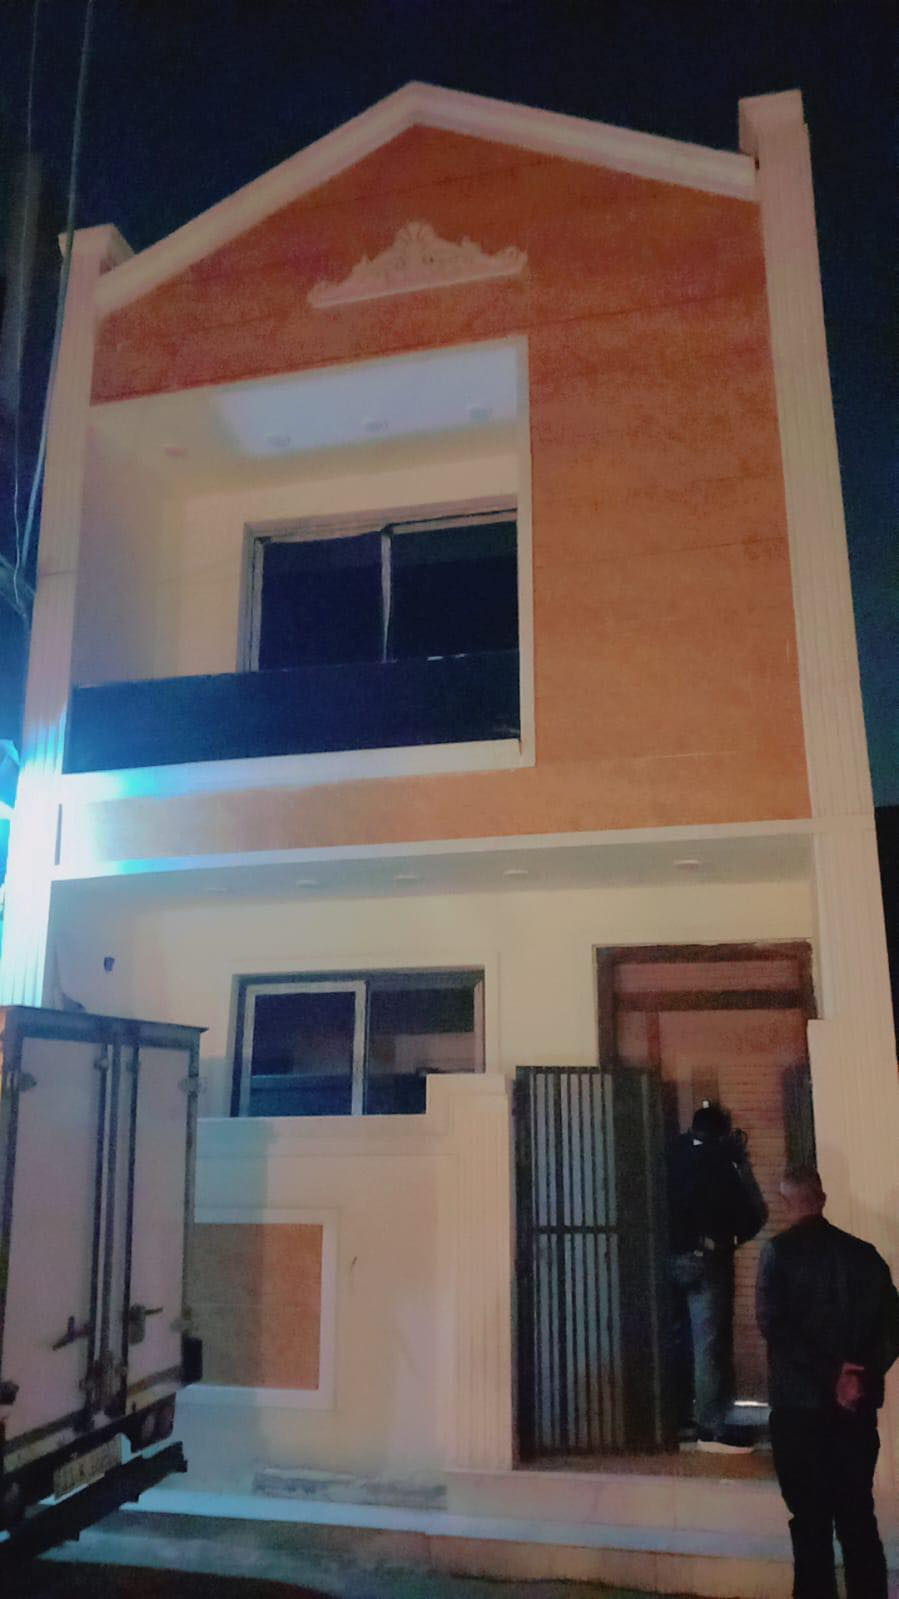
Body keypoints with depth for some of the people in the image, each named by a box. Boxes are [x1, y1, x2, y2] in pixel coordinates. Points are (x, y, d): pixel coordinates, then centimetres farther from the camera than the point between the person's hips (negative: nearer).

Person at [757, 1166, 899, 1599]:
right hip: (857, 1405, 4)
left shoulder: (780, 1251, -6)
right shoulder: (864, 1253, 5)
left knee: (811, 1520, 4)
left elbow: (774, 1324, -16)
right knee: (859, 1517, 13)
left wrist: (829, 1374, -13)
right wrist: (859, 1373, -5)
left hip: (799, 1401, -4)